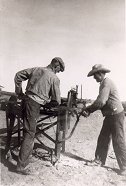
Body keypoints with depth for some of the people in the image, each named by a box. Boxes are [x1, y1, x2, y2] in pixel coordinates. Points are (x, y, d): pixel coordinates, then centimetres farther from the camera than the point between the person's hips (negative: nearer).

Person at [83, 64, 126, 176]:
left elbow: (101, 102, -27)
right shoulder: (103, 84, 13)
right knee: (103, 139, 13)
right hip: (109, 116, 10)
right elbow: (100, 101, 14)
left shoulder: (107, 83, -18)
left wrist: (88, 110, -15)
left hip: (116, 115, -10)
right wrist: (90, 110, 2)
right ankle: (99, 160, 25)